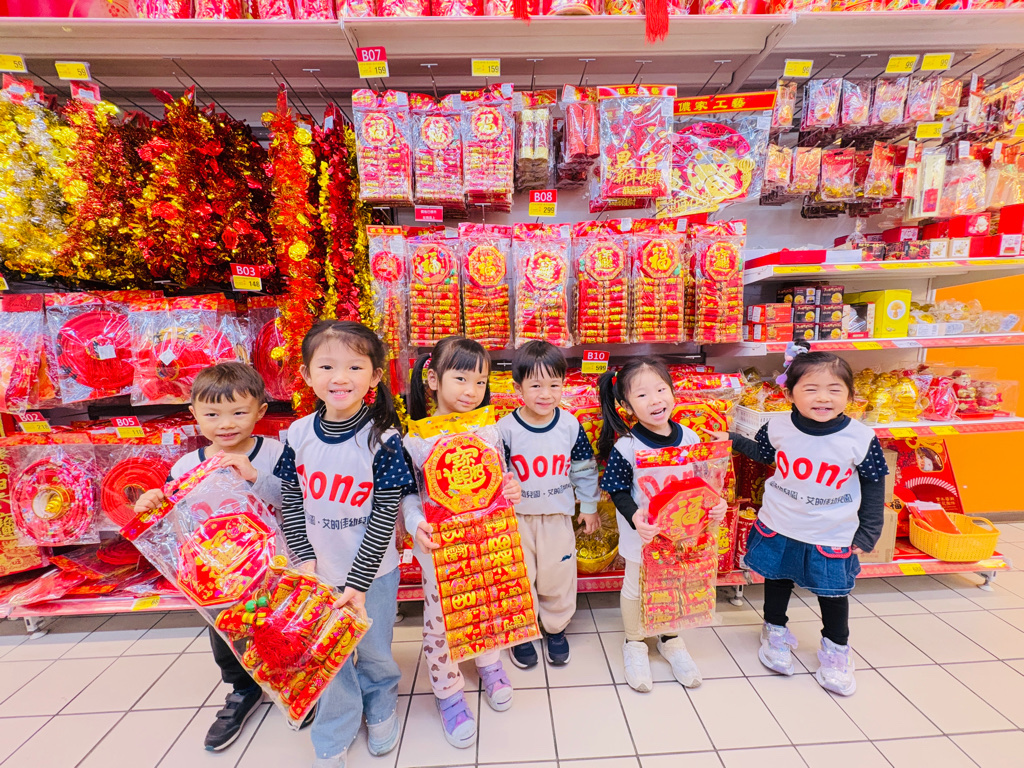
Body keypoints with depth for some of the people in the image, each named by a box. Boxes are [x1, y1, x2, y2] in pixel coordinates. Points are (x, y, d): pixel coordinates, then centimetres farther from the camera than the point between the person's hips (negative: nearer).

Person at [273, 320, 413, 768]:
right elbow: (290, 501, 1)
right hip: (319, 569, 3)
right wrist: (303, 558, -6)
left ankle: (381, 708, 50)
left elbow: (385, 516, -17)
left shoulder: (382, 439, -20)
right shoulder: (299, 434, -8)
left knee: (374, 650, 17)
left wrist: (359, 581, -15)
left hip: (372, 569, -2)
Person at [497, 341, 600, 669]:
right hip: (517, 517, -1)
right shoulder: (506, 429, -14)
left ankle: (556, 629, 42)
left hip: (559, 516, 1)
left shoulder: (570, 425, -9)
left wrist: (589, 506, 9)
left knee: (557, 576, 15)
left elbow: (585, 468, 3)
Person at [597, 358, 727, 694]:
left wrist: (716, 505, -15)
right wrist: (635, 517, -33)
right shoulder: (626, 446, -22)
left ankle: (671, 640, 50)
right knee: (635, 587, 15)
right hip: (642, 534, -4)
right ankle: (634, 644, 42)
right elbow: (617, 490, -17)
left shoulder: (689, 438, -9)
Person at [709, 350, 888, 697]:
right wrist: (731, 439, 0)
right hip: (777, 529, 1)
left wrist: (868, 532, -1)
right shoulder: (778, 428, -15)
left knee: (833, 593, 18)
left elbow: (874, 485, -4)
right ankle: (775, 630, 45)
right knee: (777, 581, 20)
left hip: (832, 537, -1)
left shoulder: (861, 438, -18)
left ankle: (836, 647, 44)